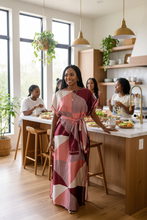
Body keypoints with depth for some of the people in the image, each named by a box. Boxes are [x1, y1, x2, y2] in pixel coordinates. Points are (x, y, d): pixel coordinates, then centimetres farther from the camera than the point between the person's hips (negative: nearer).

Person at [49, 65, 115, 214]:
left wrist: (104, 128, 12)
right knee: (61, 165, 6)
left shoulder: (86, 93, 0)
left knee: (77, 165, 2)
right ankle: (61, 197, 27)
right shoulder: (59, 94, 3)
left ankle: (73, 201, 19)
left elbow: (92, 114, 10)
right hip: (62, 131, 1)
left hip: (79, 132, 0)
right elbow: (55, 117, 5)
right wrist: (51, 138, 4)